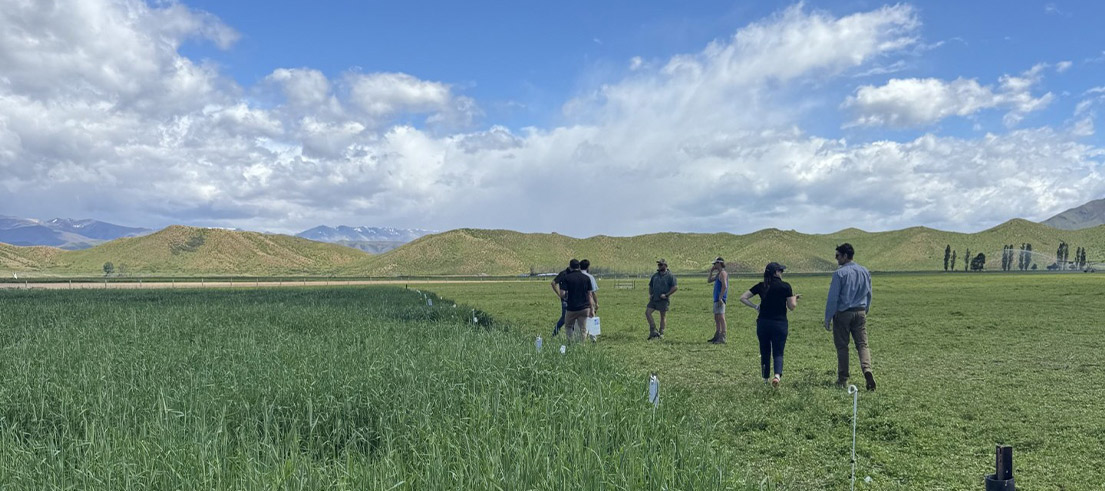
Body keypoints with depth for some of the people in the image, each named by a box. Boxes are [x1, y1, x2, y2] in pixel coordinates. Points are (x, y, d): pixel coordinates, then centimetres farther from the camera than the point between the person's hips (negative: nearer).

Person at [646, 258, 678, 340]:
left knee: (663, 316, 2)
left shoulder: (670, 276, -5)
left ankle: (661, 333, 11)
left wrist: (666, 295, -15)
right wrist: (650, 294, 8)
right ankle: (653, 331, 2)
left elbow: (675, 287, -11)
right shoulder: (655, 275, 14)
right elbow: (650, 286, 24)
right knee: (647, 312, -5)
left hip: (663, 300, -6)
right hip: (654, 299, 6)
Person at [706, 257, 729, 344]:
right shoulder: (718, 274, 19)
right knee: (716, 318, 14)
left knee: (721, 317, -12)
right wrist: (711, 271, 15)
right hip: (716, 299, 10)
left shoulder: (723, 273, -12)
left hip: (720, 299, -10)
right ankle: (717, 337, 21)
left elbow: (724, 286, -21)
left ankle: (722, 338, -14)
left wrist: (720, 298, -24)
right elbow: (709, 281, 26)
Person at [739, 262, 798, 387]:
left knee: (765, 352, 15)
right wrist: (794, 298, 15)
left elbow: (743, 298, 1)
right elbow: (792, 307, -3)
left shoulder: (760, 286, 3)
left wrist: (755, 307, 6)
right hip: (779, 324, -3)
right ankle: (777, 375, -24)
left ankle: (765, 378, 23)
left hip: (762, 323, 3)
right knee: (778, 353, 1)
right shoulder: (785, 286, -6)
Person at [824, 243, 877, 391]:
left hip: (842, 314, -5)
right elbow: (868, 294, 15)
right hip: (860, 313, 5)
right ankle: (867, 369, -19)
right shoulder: (864, 272, 7)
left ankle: (843, 379, 10)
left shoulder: (840, 273, -12)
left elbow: (833, 298, -12)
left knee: (842, 347, 4)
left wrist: (827, 319, -8)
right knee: (862, 344, 5)